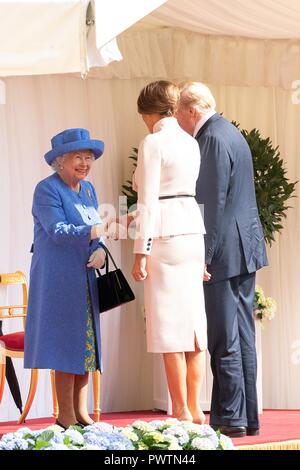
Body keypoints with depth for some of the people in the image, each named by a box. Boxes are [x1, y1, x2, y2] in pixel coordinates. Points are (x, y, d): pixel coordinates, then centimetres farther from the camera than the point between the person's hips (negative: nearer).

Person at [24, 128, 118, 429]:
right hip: (59, 279, -7)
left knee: (85, 343, 7)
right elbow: (58, 231, -19)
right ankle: (66, 418, -2)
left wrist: (100, 249, -9)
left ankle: (81, 413, 13)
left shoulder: (88, 189, 15)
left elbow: (93, 231, 13)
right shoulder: (47, 189, -9)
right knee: (66, 345, -7)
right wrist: (99, 231, -31)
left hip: (84, 279, 7)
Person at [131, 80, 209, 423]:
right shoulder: (191, 143, 13)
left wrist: (141, 252, -11)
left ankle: (182, 412, -1)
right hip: (194, 231, 7)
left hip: (166, 237, -7)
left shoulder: (153, 143, -8)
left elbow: (148, 202, -12)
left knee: (169, 326, -3)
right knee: (193, 322, 9)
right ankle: (194, 410, 12)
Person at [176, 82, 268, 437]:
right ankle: (247, 417, 15)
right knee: (242, 337, 11)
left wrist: (204, 257, -18)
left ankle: (230, 418, -1)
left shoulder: (214, 139, -14)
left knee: (224, 339, -5)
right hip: (245, 250, 10)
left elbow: (213, 203, -19)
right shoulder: (231, 134, 17)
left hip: (224, 253, -10)